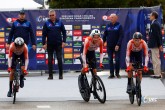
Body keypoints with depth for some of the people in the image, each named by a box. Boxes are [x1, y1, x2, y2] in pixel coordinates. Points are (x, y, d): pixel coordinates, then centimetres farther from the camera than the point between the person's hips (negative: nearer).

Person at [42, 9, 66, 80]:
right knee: (50, 60, 3)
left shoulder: (59, 22, 4)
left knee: (59, 59, -4)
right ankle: (50, 75, 8)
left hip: (58, 44, 0)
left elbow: (64, 32, 8)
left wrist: (64, 41, -1)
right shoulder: (47, 23, 2)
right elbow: (44, 34, 3)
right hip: (50, 45, 1)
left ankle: (61, 74, 4)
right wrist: (44, 43, -4)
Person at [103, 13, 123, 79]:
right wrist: (104, 41, 8)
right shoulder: (108, 26, 7)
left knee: (117, 59, -2)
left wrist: (118, 45, -17)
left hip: (116, 46, -3)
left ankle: (117, 73, 12)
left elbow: (121, 36, -9)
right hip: (109, 46, 3)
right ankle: (111, 74, 7)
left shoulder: (119, 26, -3)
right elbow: (105, 34, 15)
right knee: (110, 60, 3)